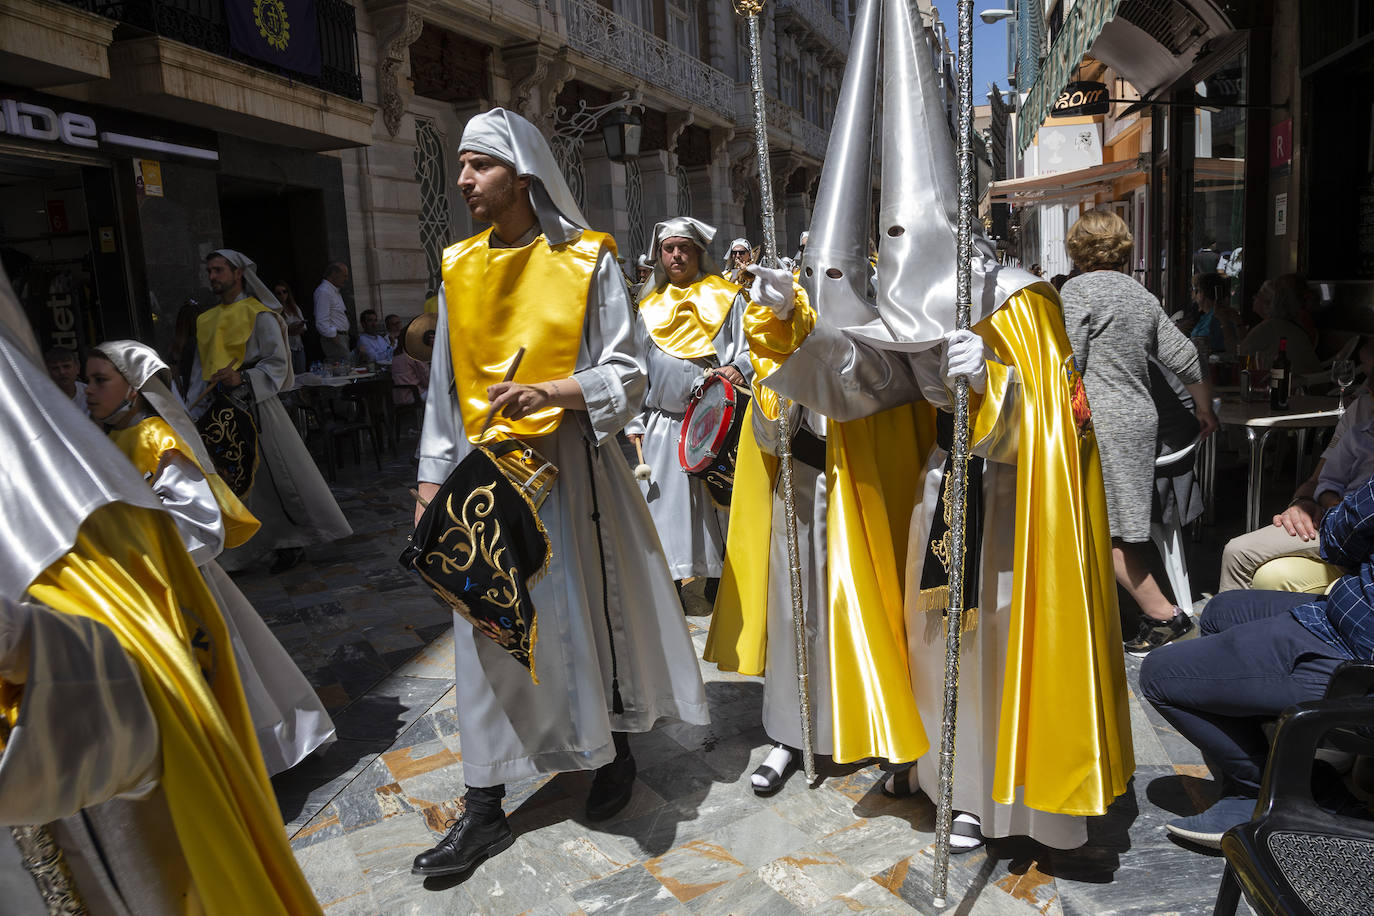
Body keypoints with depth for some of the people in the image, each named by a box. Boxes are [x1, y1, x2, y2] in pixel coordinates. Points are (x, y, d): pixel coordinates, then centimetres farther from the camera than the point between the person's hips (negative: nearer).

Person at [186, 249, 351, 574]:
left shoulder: (259, 315, -3)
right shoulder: (206, 321, 17)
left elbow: (277, 364, -9)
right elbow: (200, 372, 19)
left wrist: (243, 378, -23)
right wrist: (194, 412, 12)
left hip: (256, 406, -7)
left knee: (277, 476, -5)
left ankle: (292, 543, 8)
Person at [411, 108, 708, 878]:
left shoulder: (587, 259, -4)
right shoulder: (460, 267, 9)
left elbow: (627, 377, -7)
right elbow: (447, 386, 11)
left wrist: (549, 393, -24)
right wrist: (433, 481, 8)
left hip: (566, 463, -4)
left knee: (586, 606, 6)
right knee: (487, 626, 5)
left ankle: (614, 753, 32)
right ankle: (485, 808, 17)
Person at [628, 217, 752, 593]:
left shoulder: (726, 298, 8)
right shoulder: (650, 307, 16)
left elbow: (749, 349, 2)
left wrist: (737, 370, -21)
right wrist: (634, 422, 10)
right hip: (663, 425, 2)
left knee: (720, 504, 1)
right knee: (666, 501, 1)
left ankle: (720, 577, 15)